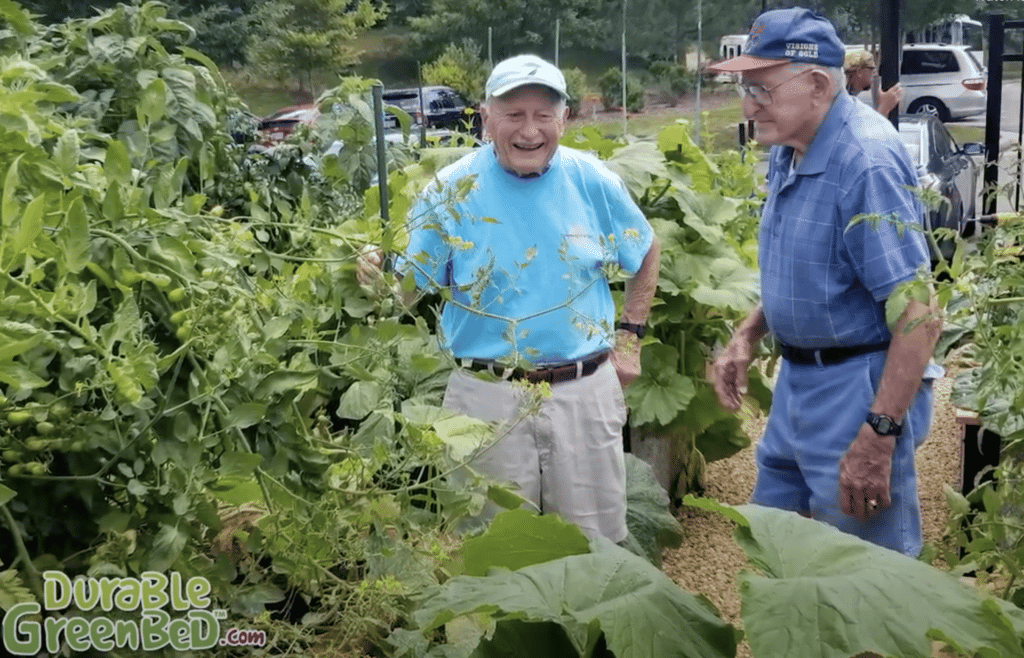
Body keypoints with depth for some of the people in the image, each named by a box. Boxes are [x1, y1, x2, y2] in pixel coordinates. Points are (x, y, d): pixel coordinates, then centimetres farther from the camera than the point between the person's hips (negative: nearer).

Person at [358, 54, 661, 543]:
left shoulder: (592, 181, -2)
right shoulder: (451, 191, -7)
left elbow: (647, 252, 13)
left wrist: (629, 336, 8)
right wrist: (376, 277, -27)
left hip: (585, 391, 2)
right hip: (488, 397, -1)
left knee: (596, 546, 14)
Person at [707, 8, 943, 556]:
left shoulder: (866, 162, -24)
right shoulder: (788, 148, 5)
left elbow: (919, 316, -25)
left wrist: (879, 435, -27)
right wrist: (746, 337, 7)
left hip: (859, 391, -9)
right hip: (797, 381, 9)